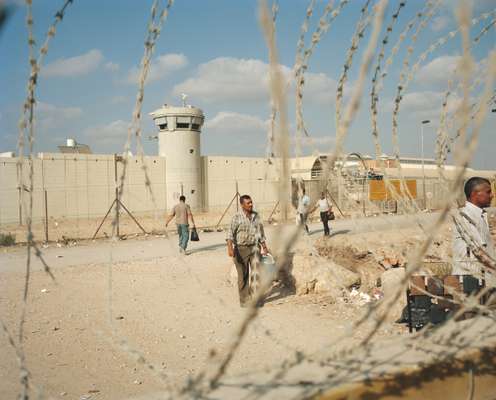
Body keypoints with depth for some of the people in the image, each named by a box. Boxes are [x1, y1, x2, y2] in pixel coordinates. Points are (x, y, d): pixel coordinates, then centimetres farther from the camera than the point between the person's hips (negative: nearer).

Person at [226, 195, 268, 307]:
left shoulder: (256, 215, 8)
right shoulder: (237, 217, -8)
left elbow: (261, 232, 17)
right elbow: (230, 233, -16)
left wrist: (264, 247, 18)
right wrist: (230, 247, -28)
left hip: (254, 248, 4)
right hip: (241, 249, -4)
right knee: (243, 276, 4)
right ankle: (244, 300, 15)